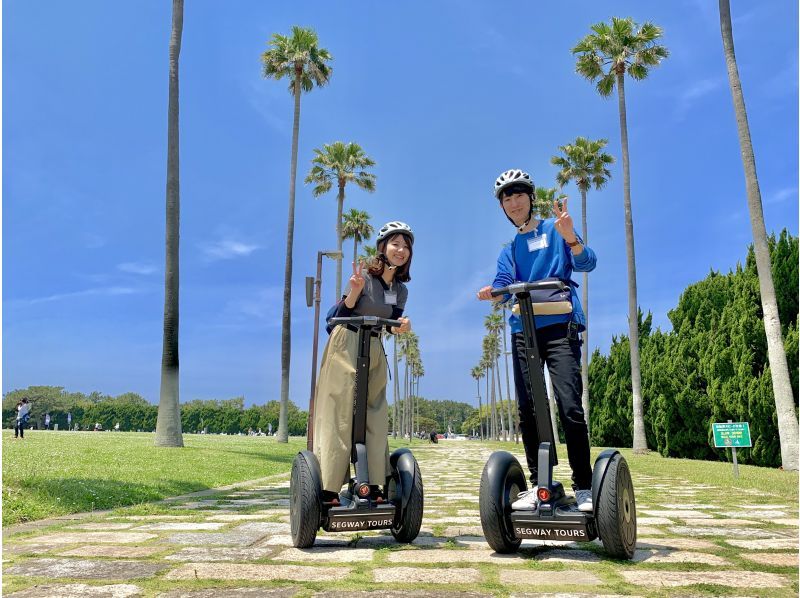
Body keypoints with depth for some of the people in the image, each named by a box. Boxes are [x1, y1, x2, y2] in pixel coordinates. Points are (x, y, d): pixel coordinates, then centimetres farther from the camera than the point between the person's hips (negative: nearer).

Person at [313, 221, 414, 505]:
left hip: (375, 352, 6)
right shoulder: (364, 277, -11)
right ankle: (328, 489, -4)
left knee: (375, 419, 3)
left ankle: (372, 486, 8)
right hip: (346, 346, -6)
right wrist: (353, 292, -28)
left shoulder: (400, 290, 7)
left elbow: (391, 325, 11)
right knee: (340, 419, -7)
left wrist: (401, 327, -11)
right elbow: (339, 317, -11)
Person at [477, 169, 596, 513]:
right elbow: (503, 288, 8)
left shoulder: (554, 230, 8)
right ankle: (537, 485, 10)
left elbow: (586, 264, -4)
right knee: (527, 410, 2)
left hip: (559, 326, -5)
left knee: (570, 406, -14)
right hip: (523, 331, 5)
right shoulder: (509, 250, 20)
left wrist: (570, 237, -23)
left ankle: (584, 488, -7)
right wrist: (490, 293, -15)